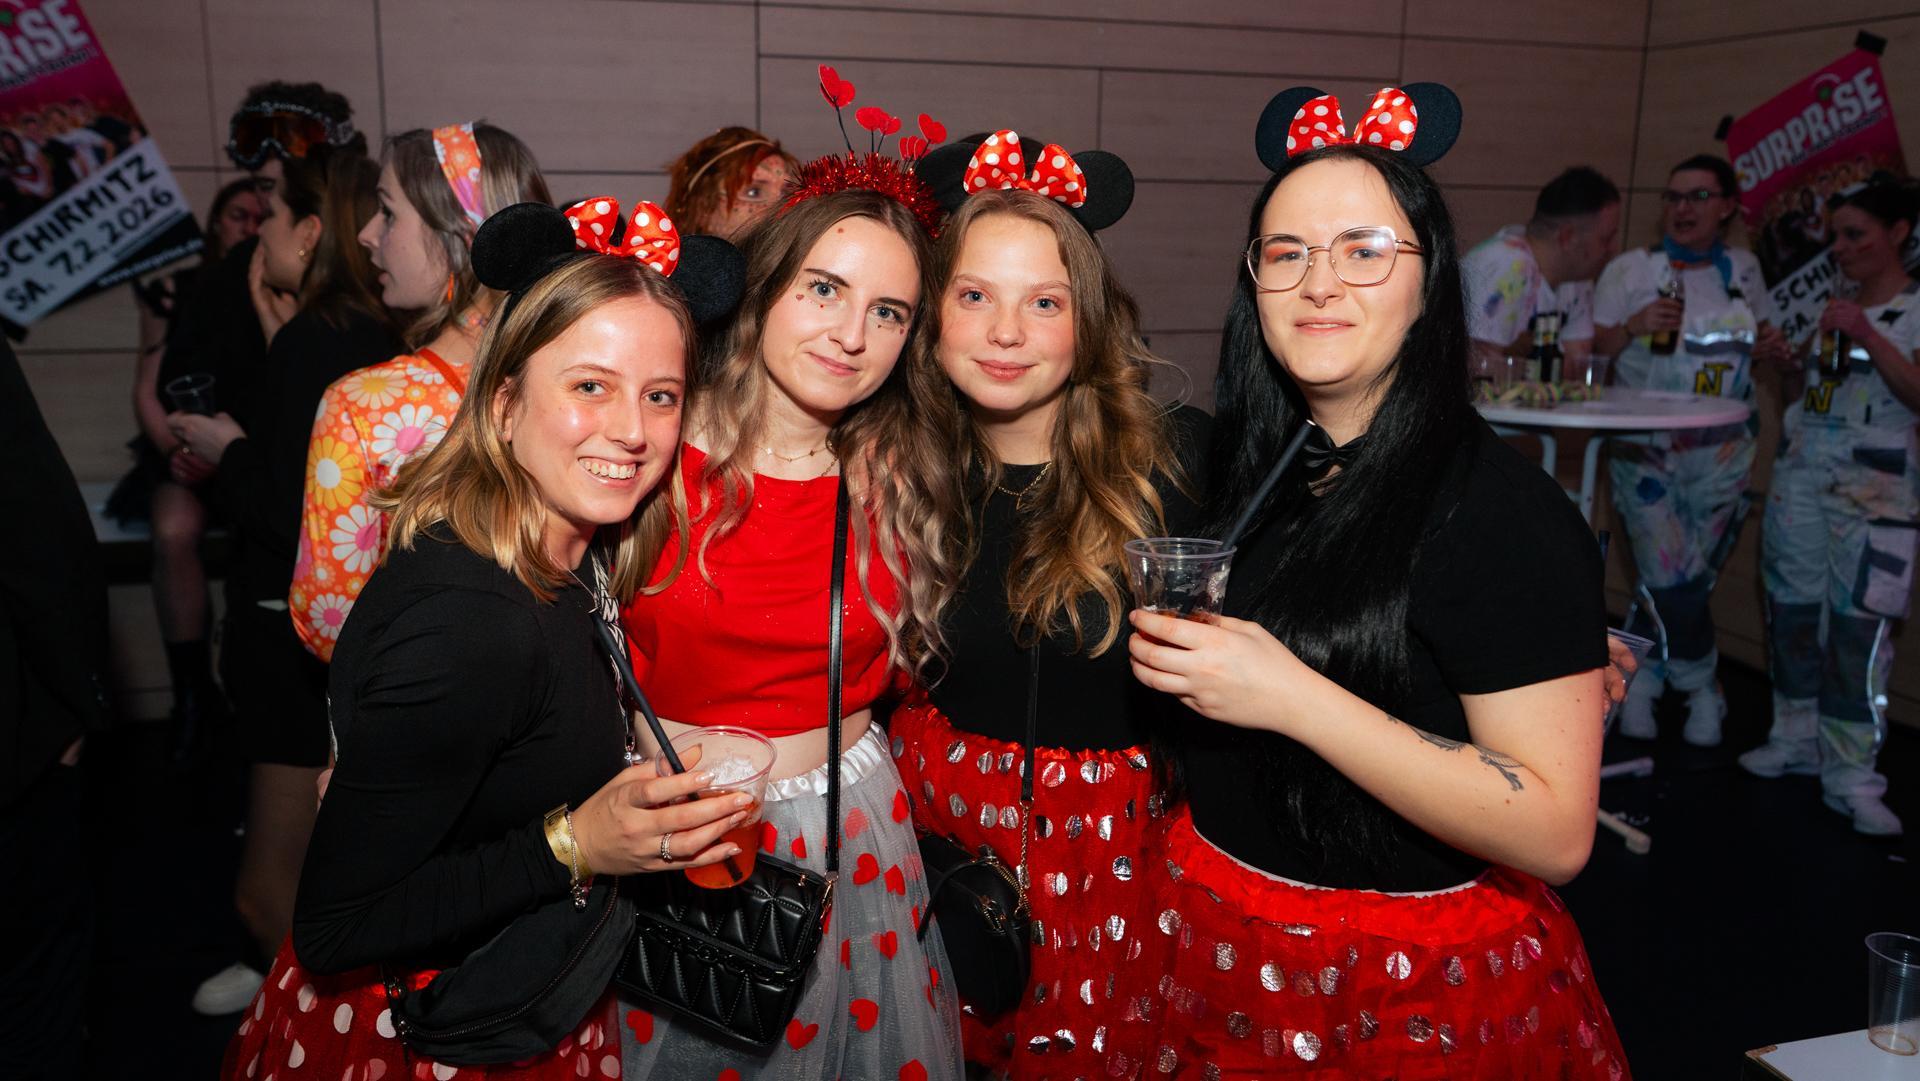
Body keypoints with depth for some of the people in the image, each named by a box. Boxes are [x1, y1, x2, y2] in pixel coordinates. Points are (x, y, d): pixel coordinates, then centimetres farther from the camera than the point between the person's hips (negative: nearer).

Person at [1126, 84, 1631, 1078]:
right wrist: (1166, 652, -4)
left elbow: (1555, 830, -24)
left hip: (1414, 987, -5)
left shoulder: (1504, 511, -19)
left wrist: (1294, 698, -29)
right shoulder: (1240, 465, -1)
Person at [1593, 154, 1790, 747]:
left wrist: (1770, 349, 1)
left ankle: (1641, 678, 25)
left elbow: (1760, 336, 23)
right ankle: (1700, 685, 16)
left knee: (1673, 579, 6)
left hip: (1720, 457, 3)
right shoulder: (1629, 270, -2)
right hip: (1646, 451, -3)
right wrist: (1632, 326, -21)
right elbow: (1589, 351, -4)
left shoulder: (1743, 269, 9)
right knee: (1676, 581, -8)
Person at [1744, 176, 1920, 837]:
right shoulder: (1831, 304, 14)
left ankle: (1851, 777, -3)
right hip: (1800, 473, 5)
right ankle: (1796, 739, 22)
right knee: (1793, 608, 8)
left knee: (1859, 623, -8)